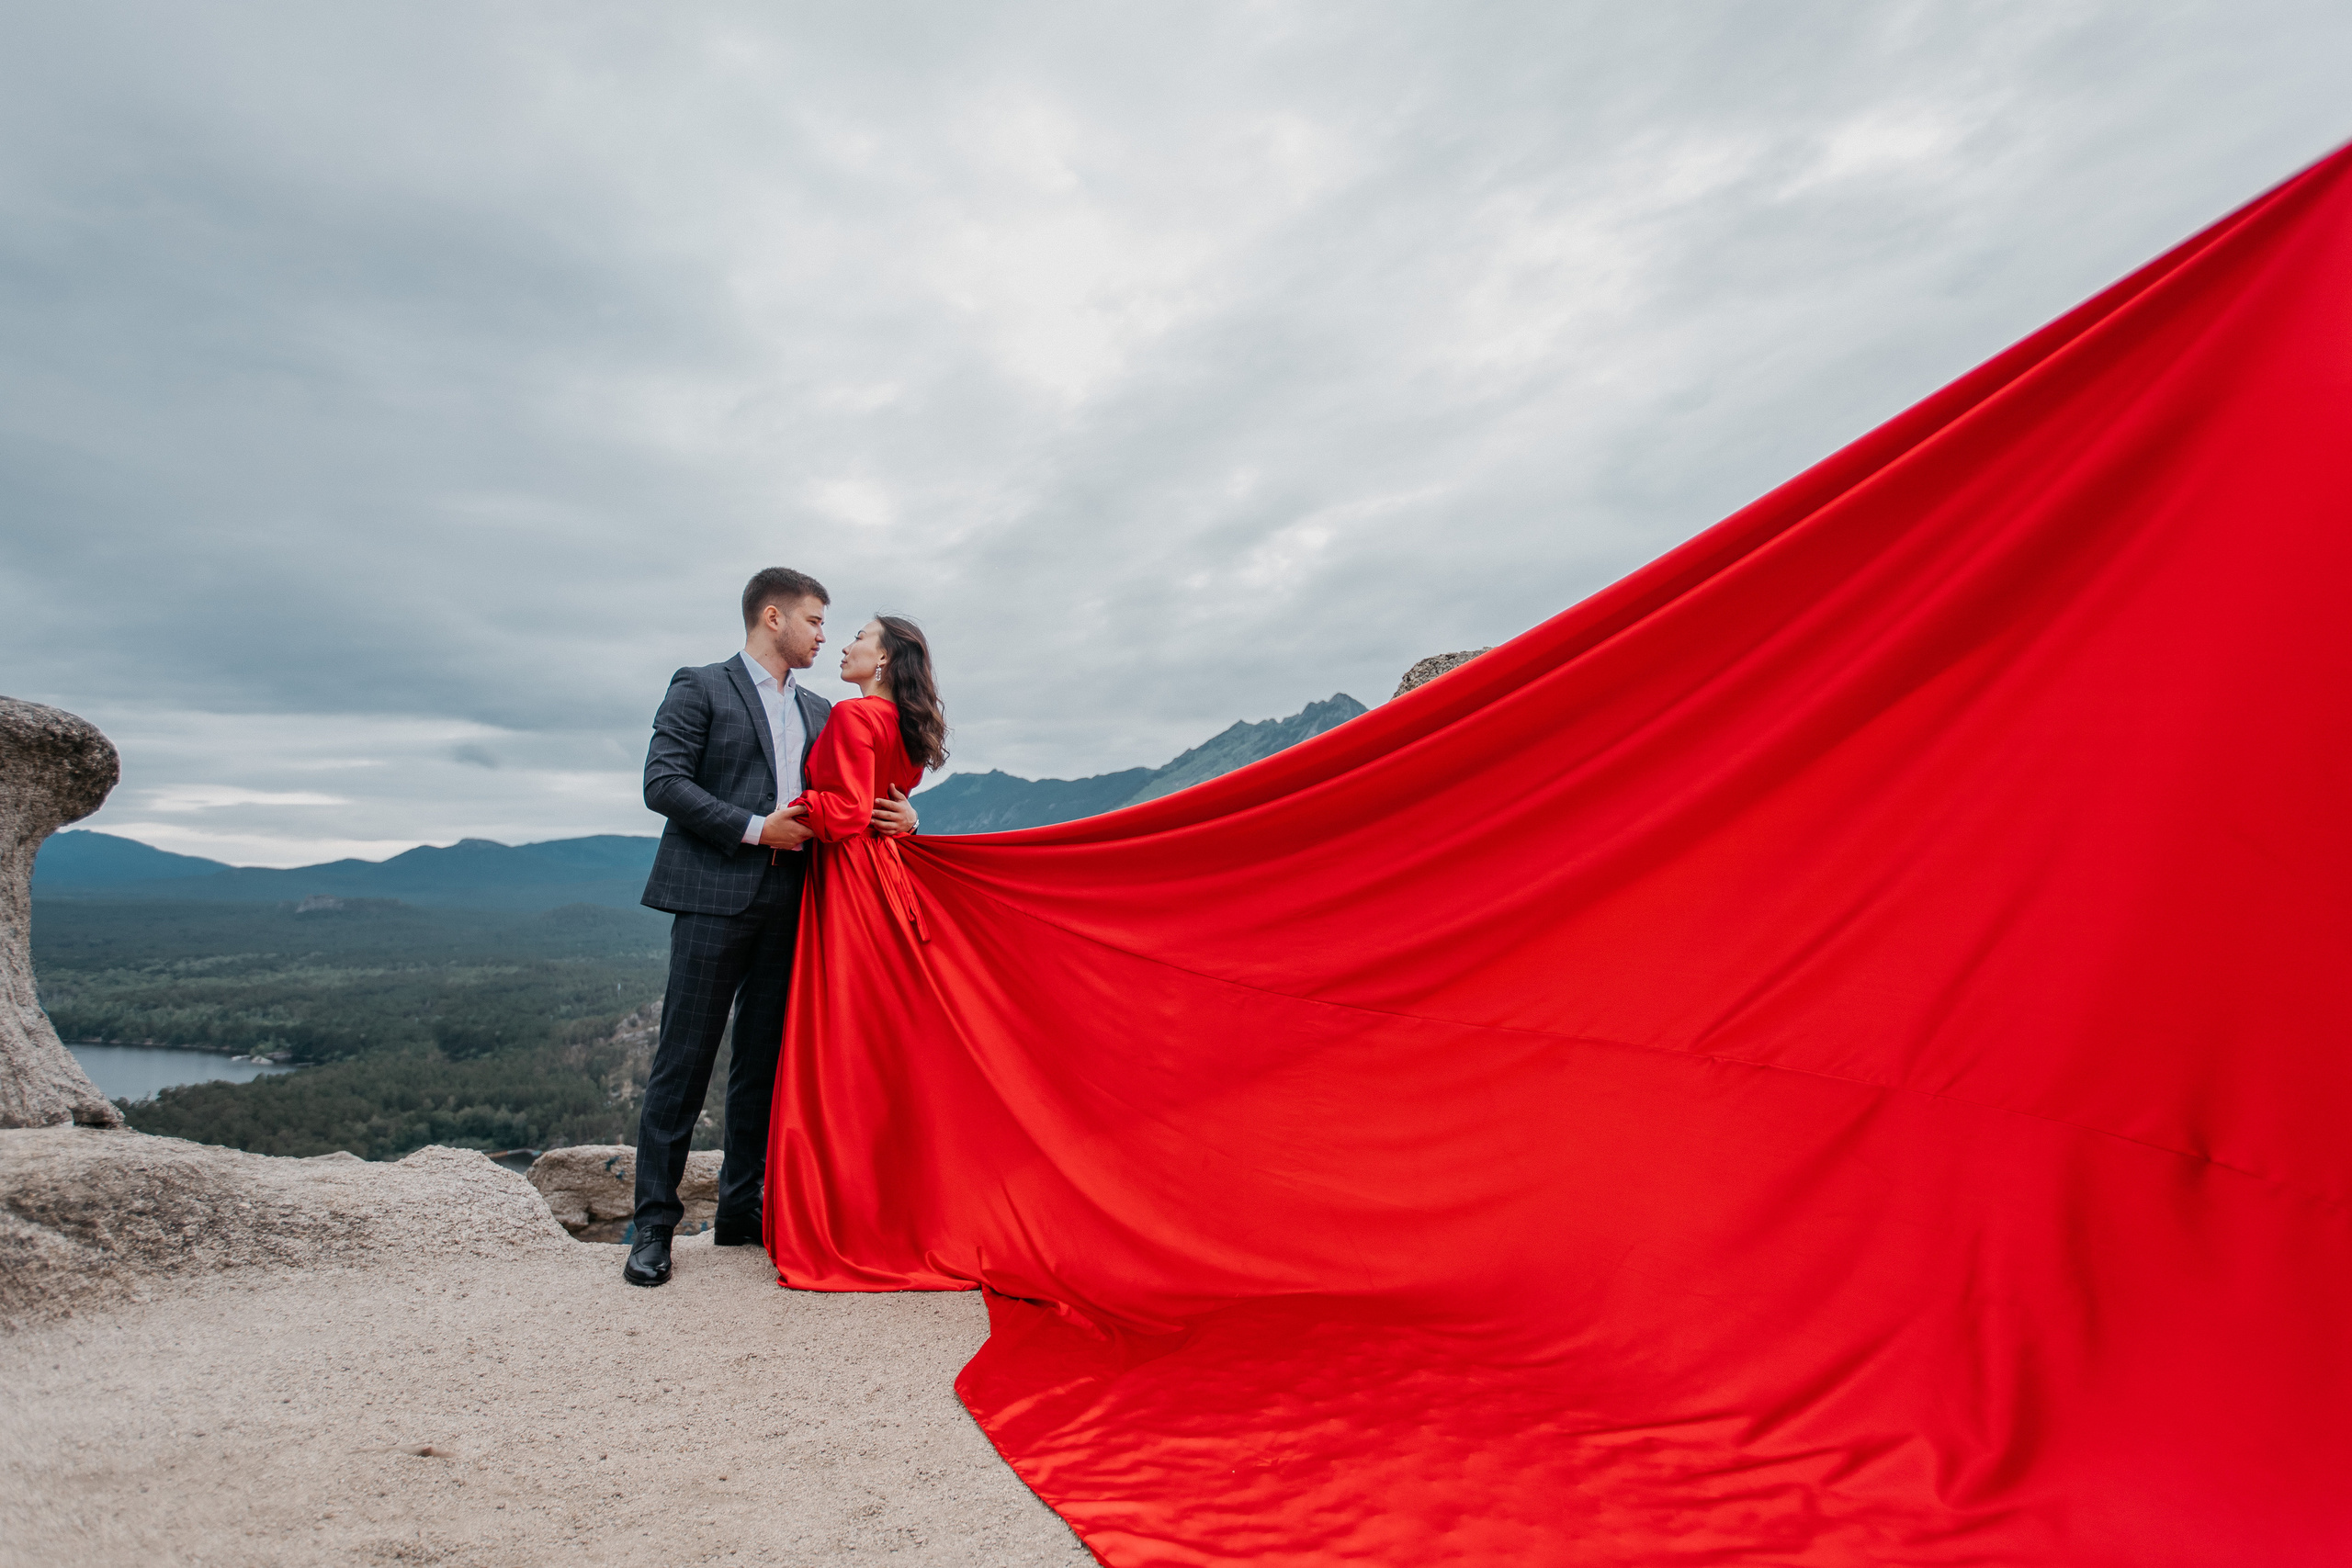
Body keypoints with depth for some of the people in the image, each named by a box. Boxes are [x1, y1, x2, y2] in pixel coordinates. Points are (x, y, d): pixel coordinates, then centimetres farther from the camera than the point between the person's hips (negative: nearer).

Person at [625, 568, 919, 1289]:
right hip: (715, 897, -5)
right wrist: (753, 828, -14)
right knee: (684, 1060, -2)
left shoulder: (817, 711, 20)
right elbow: (663, 782, -7)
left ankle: (740, 1212, 19)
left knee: (763, 1062, 9)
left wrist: (896, 813, -1)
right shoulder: (700, 689, 3)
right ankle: (654, 1223, 7)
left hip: (788, 902, 6)